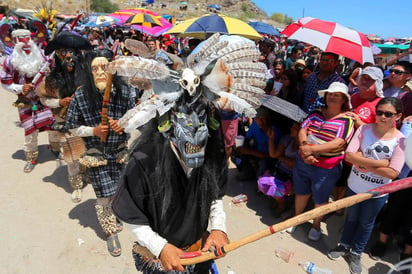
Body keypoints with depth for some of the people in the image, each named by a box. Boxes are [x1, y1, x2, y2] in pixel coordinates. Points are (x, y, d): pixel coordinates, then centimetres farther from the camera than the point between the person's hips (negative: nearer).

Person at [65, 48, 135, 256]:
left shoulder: (123, 91, -10)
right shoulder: (80, 96, -13)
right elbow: (72, 127, -3)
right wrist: (93, 131, -19)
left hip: (121, 151, 2)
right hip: (96, 154, -2)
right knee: (105, 196, 4)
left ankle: (117, 217, 47)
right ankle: (111, 232, 30)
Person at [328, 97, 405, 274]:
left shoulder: (401, 140, -15)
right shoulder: (364, 129, -11)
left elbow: (392, 173, -21)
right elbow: (349, 155, -18)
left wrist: (363, 163, -22)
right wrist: (379, 163, -25)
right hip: (354, 185, 1)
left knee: (366, 224, 19)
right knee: (351, 217, 23)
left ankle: (356, 254, 40)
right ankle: (344, 246, 45)